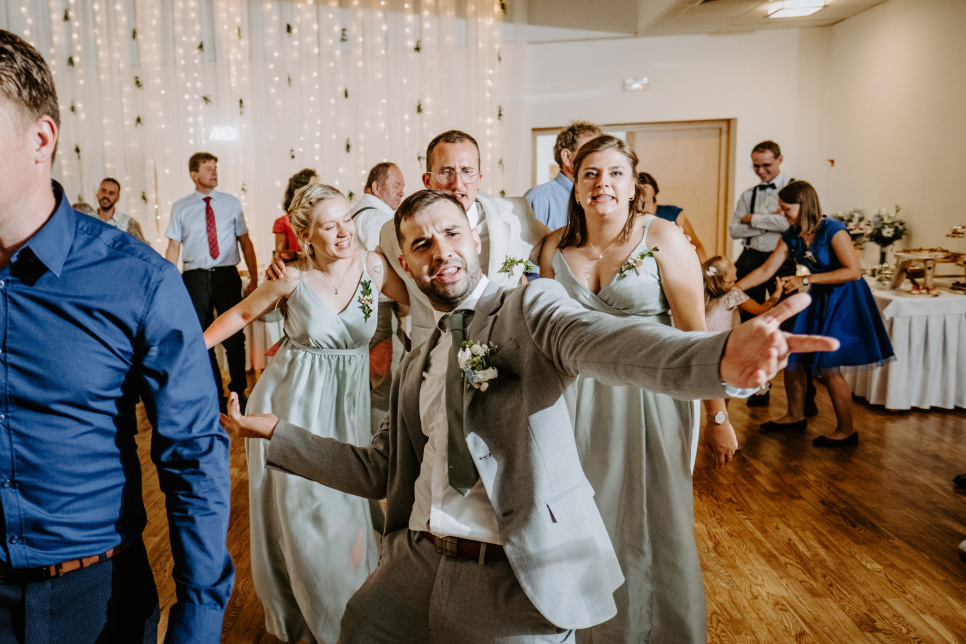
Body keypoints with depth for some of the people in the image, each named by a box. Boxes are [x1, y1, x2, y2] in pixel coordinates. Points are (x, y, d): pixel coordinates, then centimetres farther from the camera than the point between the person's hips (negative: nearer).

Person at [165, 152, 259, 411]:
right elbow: (173, 247, 5)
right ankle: (214, 395, 23)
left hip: (227, 275, -1)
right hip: (195, 278, 1)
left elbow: (245, 242, 5)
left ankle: (239, 392, 15)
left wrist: (254, 277, -2)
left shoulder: (231, 203, 6)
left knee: (234, 336, 0)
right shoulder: (181, 207, 6)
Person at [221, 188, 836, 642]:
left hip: (519, 579, -6)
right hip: (416, 564, 6)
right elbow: (378, 470, 20)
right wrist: (275, 431, 19)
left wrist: (722, 357, -45)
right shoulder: (416, 367, 17)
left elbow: (608, 340, -25)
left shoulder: (530, 307, -4)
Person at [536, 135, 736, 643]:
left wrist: (718, 418, -9)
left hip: (653, 396, -3)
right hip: (582, 398, 3)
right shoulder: (556, 247, 1)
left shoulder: (663, 239, -11)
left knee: (658, 526, 9)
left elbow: (695, 334, -11)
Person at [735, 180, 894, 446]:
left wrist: (807, 279, -25)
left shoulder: (832, 230, -20)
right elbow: (766, 270, 3)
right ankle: (795, 416, 25)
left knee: (829, 366, -7)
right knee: (790, 357, 6)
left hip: (844, 300, -7)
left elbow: (854, 271, -24)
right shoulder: (791, 236, 0)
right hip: (818, 299, 7)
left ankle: (846, 430, 10)